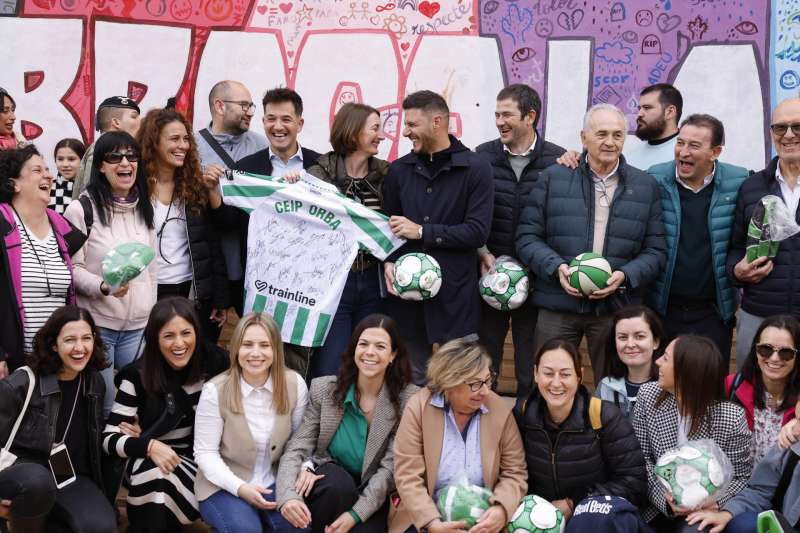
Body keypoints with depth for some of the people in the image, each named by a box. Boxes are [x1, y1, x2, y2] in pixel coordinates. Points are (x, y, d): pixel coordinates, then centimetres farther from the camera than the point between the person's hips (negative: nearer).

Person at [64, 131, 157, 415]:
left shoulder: (144, 208, 11)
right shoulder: (82, 209, -8)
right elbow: (72, 268, -10)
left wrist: (152, 312, 15)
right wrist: (103, 286, -27)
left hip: (138, 325, 5)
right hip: (96, 324, -5)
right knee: (103, 405, 1)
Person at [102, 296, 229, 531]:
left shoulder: (215, 362, -9)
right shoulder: (137, 376, -13)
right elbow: (110, 439, -14)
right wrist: (148, 446, -32)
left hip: (202, 461, 2)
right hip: (150, 465, -2)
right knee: (156, 473, -35)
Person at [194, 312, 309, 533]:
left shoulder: (295, 384, -6)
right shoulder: (215, 391, -14)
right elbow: (205, 453, -10)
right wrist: (240, 487, -22)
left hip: (275, 483, 3)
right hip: (224, 486, -2)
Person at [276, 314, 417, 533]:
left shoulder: (408, 399, -10)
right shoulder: (323, 389, -5)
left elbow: (391, 467, -14)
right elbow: (296, 448, -9)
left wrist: (355, 515, -26)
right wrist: (289, 496, -29)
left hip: (372, 497, -1)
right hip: (329, 481, 2)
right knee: (339, 485, -32)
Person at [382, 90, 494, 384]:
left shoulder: (475, 168, -3)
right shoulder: (399, 170, 9)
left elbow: (477, 231, -10)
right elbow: (389, 227, 12)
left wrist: (422, 232, -13)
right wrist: (389, 262, -7)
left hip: (456, 294, -3)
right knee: (412, 380, 13)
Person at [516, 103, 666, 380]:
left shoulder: (645, 186, 9)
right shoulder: (553, 178, 5)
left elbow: (655, 250, 7)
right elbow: (527, 236, 4)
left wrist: (625, 276, -11)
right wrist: (556, 267, -13)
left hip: (616, 306, 1)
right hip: (557, 306, -1)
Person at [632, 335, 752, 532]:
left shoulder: (731, 418, -14)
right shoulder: (648, 396, -5)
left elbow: (742, 478, -3)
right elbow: (642, 459, -2)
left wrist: (715, 504, -22)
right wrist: (665, 497, -18)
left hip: (706, 512, -3)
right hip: (659, 507, 3)